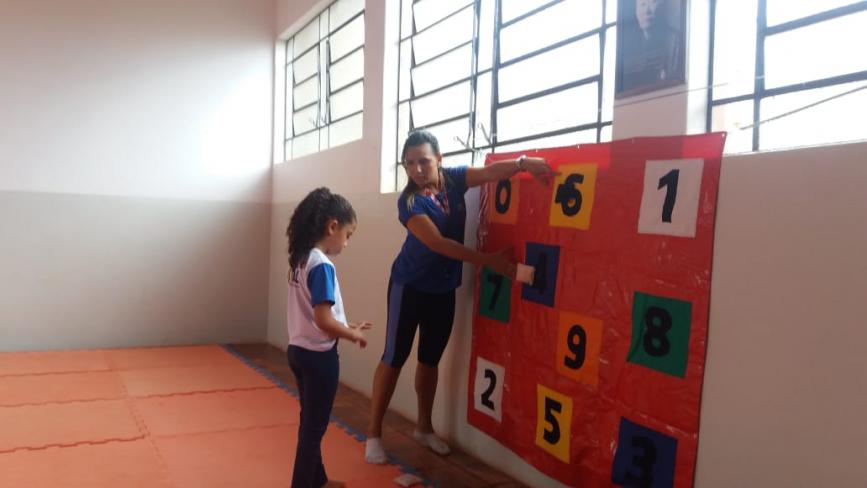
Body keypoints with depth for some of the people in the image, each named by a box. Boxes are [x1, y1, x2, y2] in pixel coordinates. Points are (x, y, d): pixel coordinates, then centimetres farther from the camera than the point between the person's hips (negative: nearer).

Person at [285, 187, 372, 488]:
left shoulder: (301, 259, 6)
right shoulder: (322, 265, -21)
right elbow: (323, 321, -26)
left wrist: (347, 327, 9)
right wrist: (353, 335, -10)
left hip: (298, 350, 9)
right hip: (318, 356, -9)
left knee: (310, 422, 21)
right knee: (314, 426, 5)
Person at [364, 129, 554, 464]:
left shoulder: (454, 179, -5)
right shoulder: (409, 201, -20)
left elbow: (490, 172, -19)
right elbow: (439, 243, -26)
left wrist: (522, 162, -39)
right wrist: (489, 260, -27)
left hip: (444, 288, 5)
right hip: (410, 286, -5)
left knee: (430, 360, 15)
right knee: (394, 358, 0)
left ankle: (424, 427, 29)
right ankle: (373, 433, 11)